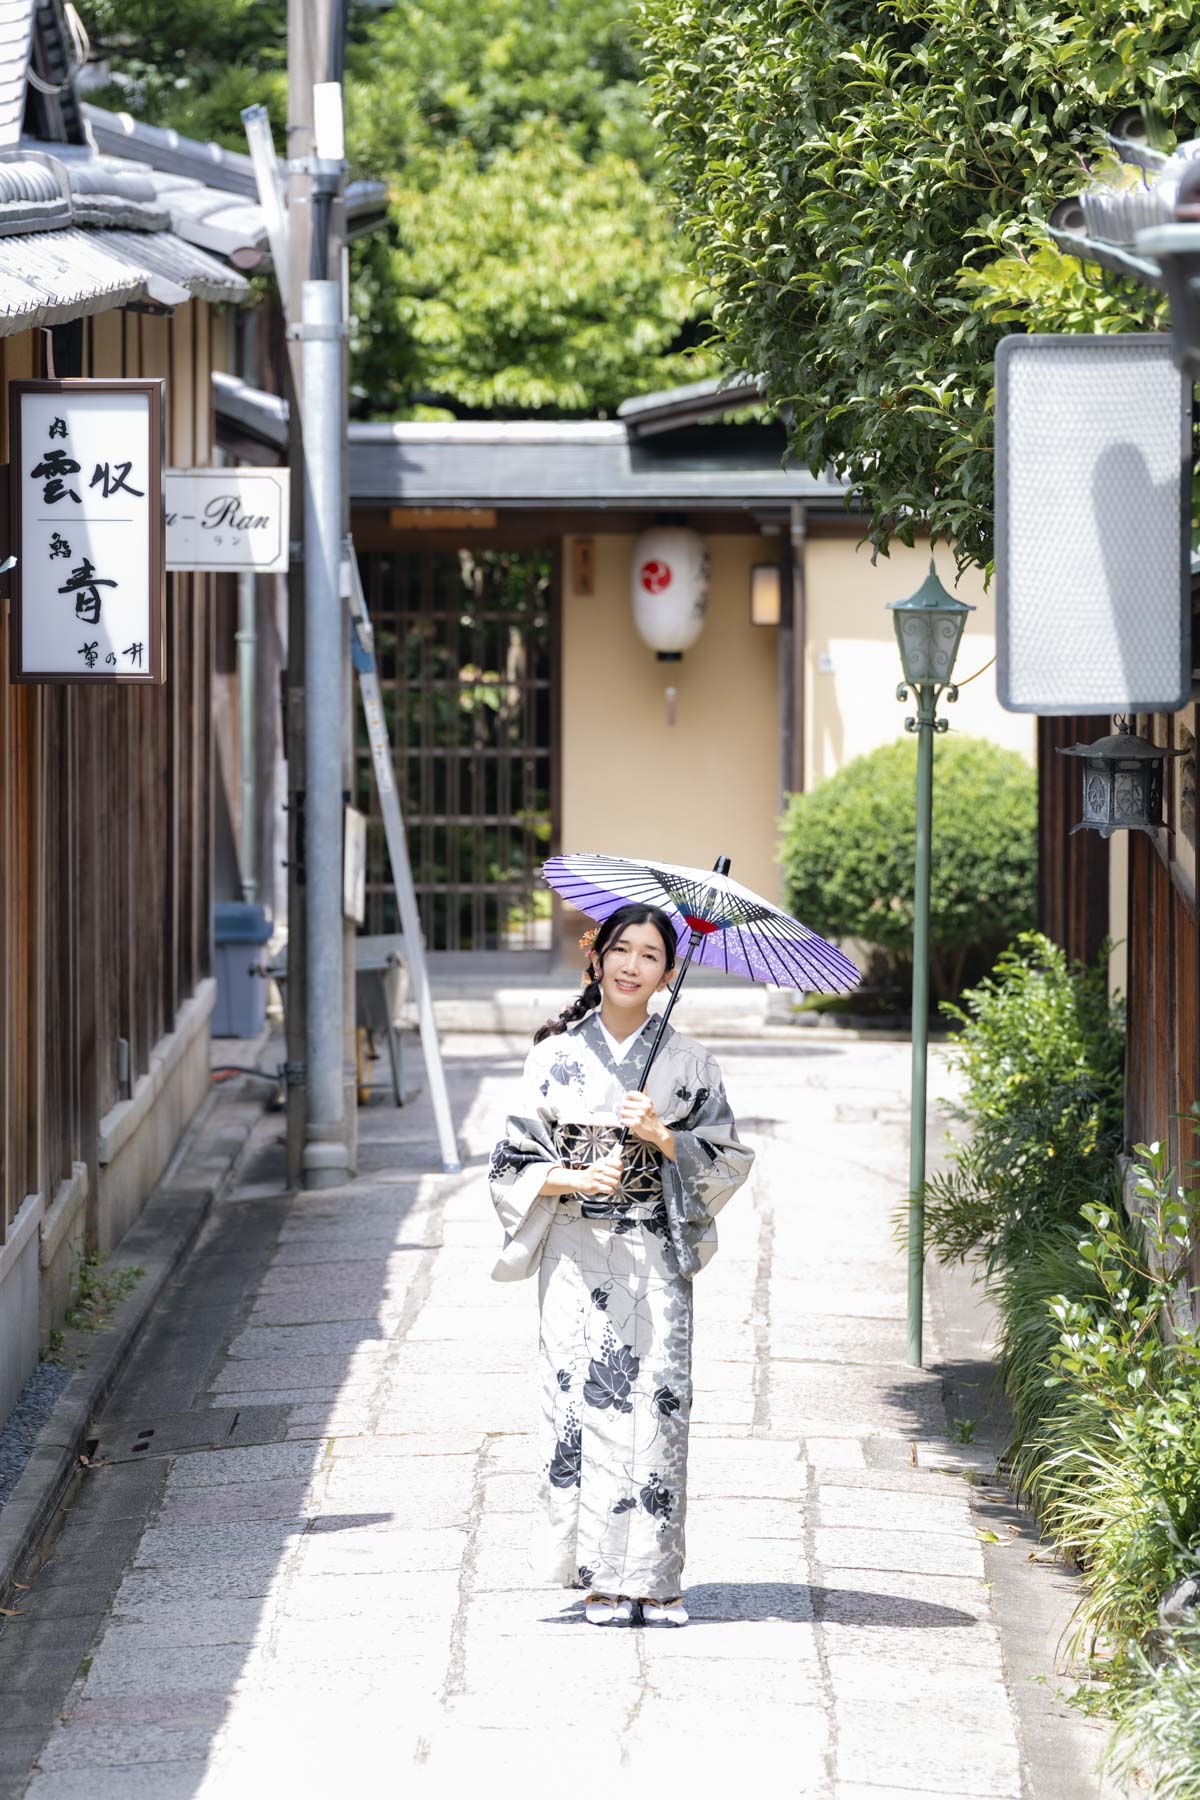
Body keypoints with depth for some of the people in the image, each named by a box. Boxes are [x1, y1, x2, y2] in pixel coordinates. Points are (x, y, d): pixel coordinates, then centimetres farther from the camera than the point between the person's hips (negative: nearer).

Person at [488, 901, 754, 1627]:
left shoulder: (688, 1061, 6)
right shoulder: (556, 1056, 5)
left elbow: (728, 1158, 6)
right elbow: (518, 1160, 5)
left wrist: (663, 1138, -11)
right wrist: (576, 1179, -13)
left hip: (655, 1259, 0)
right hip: (578, 1256, 0)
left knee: (656, 1403, -8)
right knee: (586, 1399, -7)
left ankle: (656, 1578, -3)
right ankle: (603, 1576, 0)